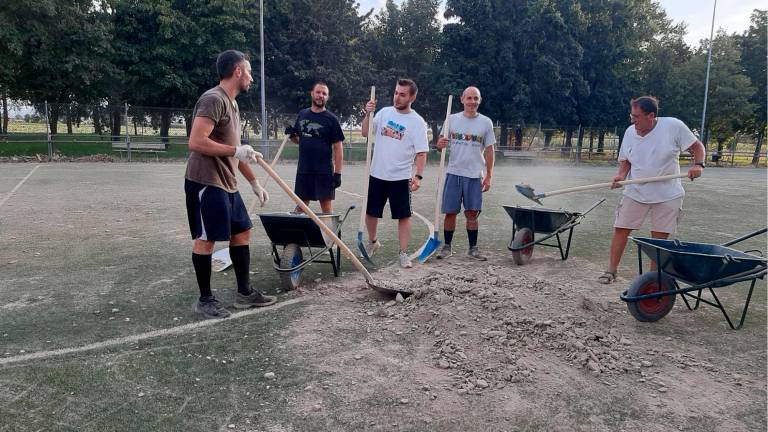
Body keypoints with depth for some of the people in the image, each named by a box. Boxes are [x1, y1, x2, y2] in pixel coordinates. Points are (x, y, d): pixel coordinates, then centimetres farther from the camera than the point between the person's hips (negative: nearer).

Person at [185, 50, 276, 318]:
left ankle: (244, 292, 22)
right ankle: (205, 300, 10)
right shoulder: (213, 99, -14)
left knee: (242, 233, 12)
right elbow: (196, 143, -24)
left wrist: (254, 183, 22)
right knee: (206, 239, -2)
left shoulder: (231, 104, 17)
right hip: (206, 183, -10)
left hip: (227, 185, 10)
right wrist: (236, 150, -20)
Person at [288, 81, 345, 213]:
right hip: (303, 170, 4)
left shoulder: (331, 119, -4)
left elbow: (338, 148, -5)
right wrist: (292, 135, -3)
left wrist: (338, 173, -12)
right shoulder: (302, 114, 9)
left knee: (326, 206, -2)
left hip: (324, 172, -4)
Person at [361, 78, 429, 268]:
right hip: (377, 174, 4)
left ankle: (403, 253, 10)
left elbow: (421, 153, -11)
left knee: (403, 215, 0)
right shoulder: (384, 112, 3)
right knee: (371, 212, 14)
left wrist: (418, 176, -21)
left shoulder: (417, 122, -8)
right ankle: (372, 242, 38)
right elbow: (365, 133, 5)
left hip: (400, 177, -4)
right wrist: (368, 114, -11)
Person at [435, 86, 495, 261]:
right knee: (450, 212, 4)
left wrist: (489, 176, 2)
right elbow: (442, 144, 7)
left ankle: (473, 248, 15)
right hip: (454, 173, 0)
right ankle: (447, 246, 16)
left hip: (474, 175, 0)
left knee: (472, 213, 4)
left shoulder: (486, 122, 3)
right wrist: (439, 145, -18)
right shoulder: (452, 119, 3)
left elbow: (489, 150, 6)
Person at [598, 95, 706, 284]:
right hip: (635, 192, 3)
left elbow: (697, 146, -3)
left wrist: (698, 165, -21)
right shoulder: (630, 132, -1)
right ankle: (611, 270, 10)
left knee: (660, 237, 4)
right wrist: (621, 175, -10)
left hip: (667, 195, -2)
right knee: (620, 229, -1)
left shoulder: (673, 126, -12)